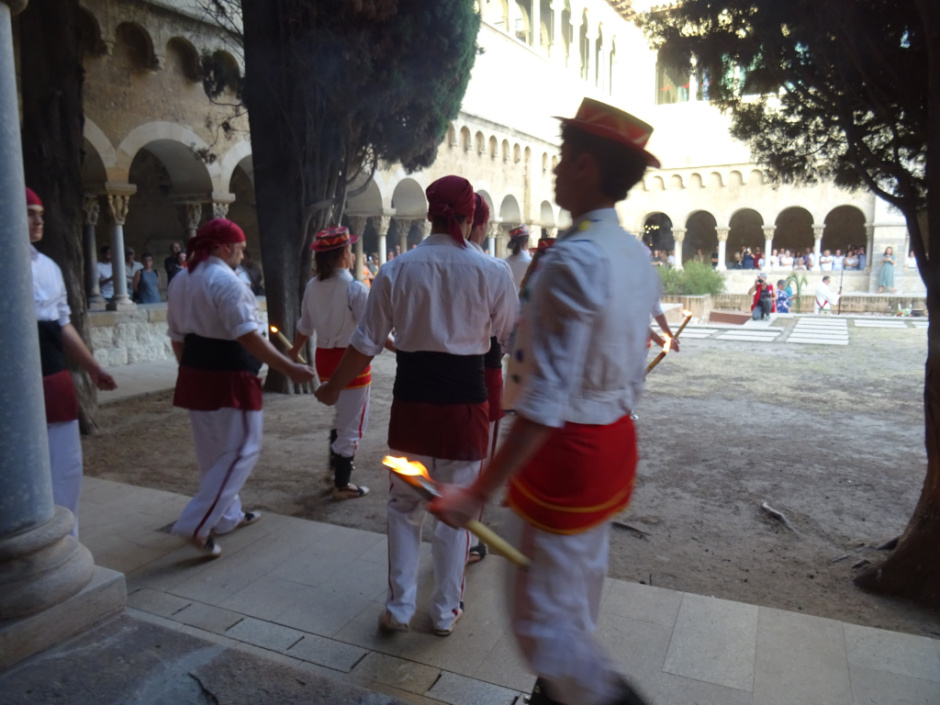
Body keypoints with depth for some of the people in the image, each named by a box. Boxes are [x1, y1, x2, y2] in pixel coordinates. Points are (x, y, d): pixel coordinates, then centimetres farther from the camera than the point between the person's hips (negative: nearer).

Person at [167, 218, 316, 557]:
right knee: (241, 452, 2)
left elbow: (176, 335, 15)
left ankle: (228, 516, 34)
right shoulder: (227, 281, -16)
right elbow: (247, 336, -22)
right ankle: (197, 525, -1)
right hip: (228, 379, -9)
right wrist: (289, 369, -21)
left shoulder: (180, 281, 11)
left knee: (213, 452, 19)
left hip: (194, 376, 9)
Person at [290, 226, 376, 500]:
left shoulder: (312, 287, 0)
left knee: (341, 415, 27)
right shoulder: (355, 289, -19)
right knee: (353, 424, 6)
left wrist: (293, 354, 24)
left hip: (325, 358, 7)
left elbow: (304, 328, 9)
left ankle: (336, 465, 42)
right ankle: (342, 485, 16)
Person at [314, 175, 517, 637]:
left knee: (404, 505, 18)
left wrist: (332, 388, 14)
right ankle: (445, 611, 27)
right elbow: (515, 339, 3)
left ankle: (399, 608, 27)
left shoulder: (396, 270, -3)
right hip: (464, 398, -1)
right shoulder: (492, 273, -7)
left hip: (411, 399, 1)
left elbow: (366, 343, 0)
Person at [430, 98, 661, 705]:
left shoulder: (572, 260, -23)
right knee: (580, 594, 25)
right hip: (616, 443, 10)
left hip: (565, 450, -9)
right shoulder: (638, 257, 5)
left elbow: (547, 398, -27)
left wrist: (480, 493, -24)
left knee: (542, 616, 6)